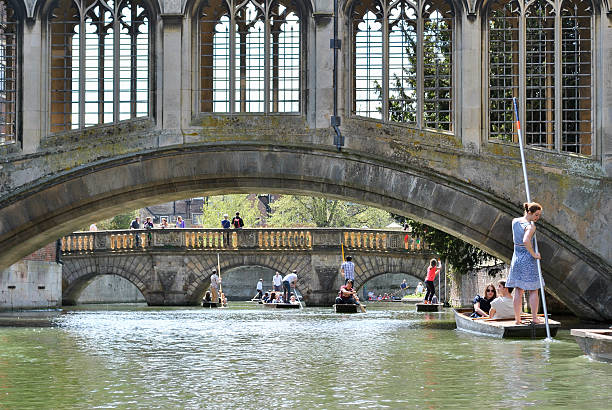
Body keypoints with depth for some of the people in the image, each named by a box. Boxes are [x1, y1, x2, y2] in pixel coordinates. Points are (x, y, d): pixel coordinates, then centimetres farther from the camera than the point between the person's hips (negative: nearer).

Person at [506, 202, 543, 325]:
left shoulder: (515, 221, 5)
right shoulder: (531, 227, -17)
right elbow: (526, 241, -34)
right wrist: (534, 254, -24)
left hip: (516, 258, 6)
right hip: (528, 259, -6)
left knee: (518, 291, 8)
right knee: (533, 290, 4)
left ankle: (517, 319, 8)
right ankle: (534, 317, 3)